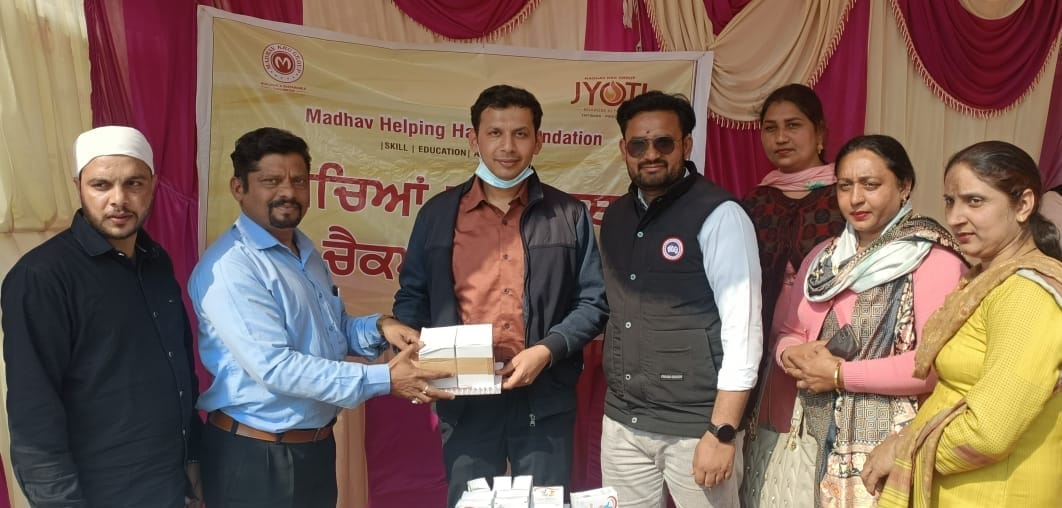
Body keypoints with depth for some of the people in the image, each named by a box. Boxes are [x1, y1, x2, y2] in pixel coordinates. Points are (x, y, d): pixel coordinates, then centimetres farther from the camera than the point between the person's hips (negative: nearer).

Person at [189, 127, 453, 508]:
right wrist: (384, 380, -26)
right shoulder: (229, 267, -20)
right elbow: (274, 367, -26)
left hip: (317, 446, 8)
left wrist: (379, 328, -5)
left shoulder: (306, 252, 9)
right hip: (256, 457, -8)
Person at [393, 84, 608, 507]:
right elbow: (411, 297, 9)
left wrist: (548, 350, -13)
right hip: (464, 401, 1)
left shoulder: (569, 215, 4)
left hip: (545, 400, 0)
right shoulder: (438, 213, 5)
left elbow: (593, 301, 3)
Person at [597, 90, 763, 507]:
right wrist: (617, 403, 7)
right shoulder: (614, 217, 8)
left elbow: (742, 327, -15)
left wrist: (722, 432, -17)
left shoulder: (719, 215, -12)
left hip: (695, 427, -5)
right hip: (621, 423, 6)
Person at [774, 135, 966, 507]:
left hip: (893, 449, -6)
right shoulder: (824, 257, 11)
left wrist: (839, 374, -15)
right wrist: (794, 357, -8)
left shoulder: (934, 258, -11)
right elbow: (789, 333, 14)